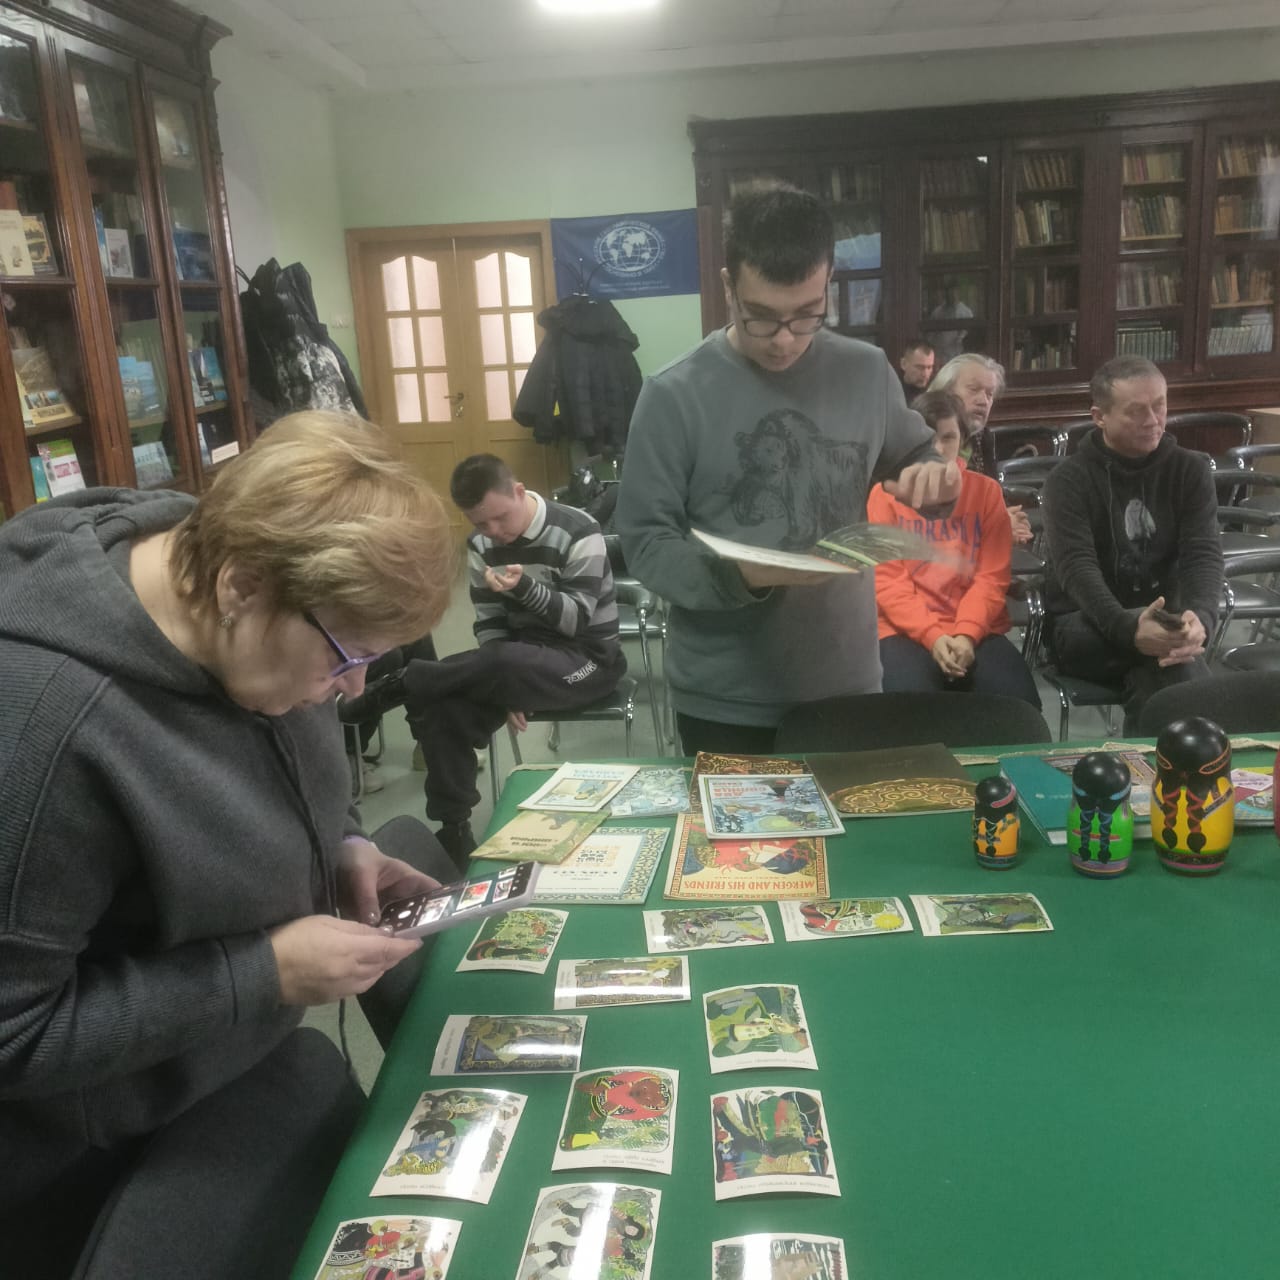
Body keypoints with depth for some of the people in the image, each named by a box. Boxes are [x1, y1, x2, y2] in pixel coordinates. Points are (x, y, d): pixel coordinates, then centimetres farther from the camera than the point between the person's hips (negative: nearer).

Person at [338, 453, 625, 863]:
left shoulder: (579, 533, -16)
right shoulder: (481, 545, 1)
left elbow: (577, 620, -19)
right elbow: (489, 626, 2)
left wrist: (523, 587, -35)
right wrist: (505, 689, -11)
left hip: (588, 659, -5)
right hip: (522, 659, 5)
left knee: (500, 662, -35)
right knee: (445, 707, -22)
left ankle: (391, 688, -16)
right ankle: (452, 830, -9)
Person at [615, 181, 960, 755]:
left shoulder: (866, 372, 0)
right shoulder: (675, 395, -11)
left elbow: (912, 455, 16)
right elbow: (645, 542, -10)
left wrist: (933, 475, -8)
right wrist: (739, 575, -27)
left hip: (848, 683, 4)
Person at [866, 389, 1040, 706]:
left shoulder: (986, 491, 8)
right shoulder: (885, 494, 2)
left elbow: (992, 577, 2)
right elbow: (886, 580, -5)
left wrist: (966, 633, -15)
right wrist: (932, 635, -18)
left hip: (975, 631, 2)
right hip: (908, 631, -2)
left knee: (1020, 701, -22)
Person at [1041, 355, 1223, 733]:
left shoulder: (1190, 470, 4)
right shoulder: (1070, 479, -7)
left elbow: (1204, 554, -9)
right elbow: (1077, 568, -21)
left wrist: (1201, 616, -33)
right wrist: (1128, 628, -41)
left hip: (1163, 619, 2)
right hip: (1083, 625, -2)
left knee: (1167, 657, -34)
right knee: (1176, 665, -33)